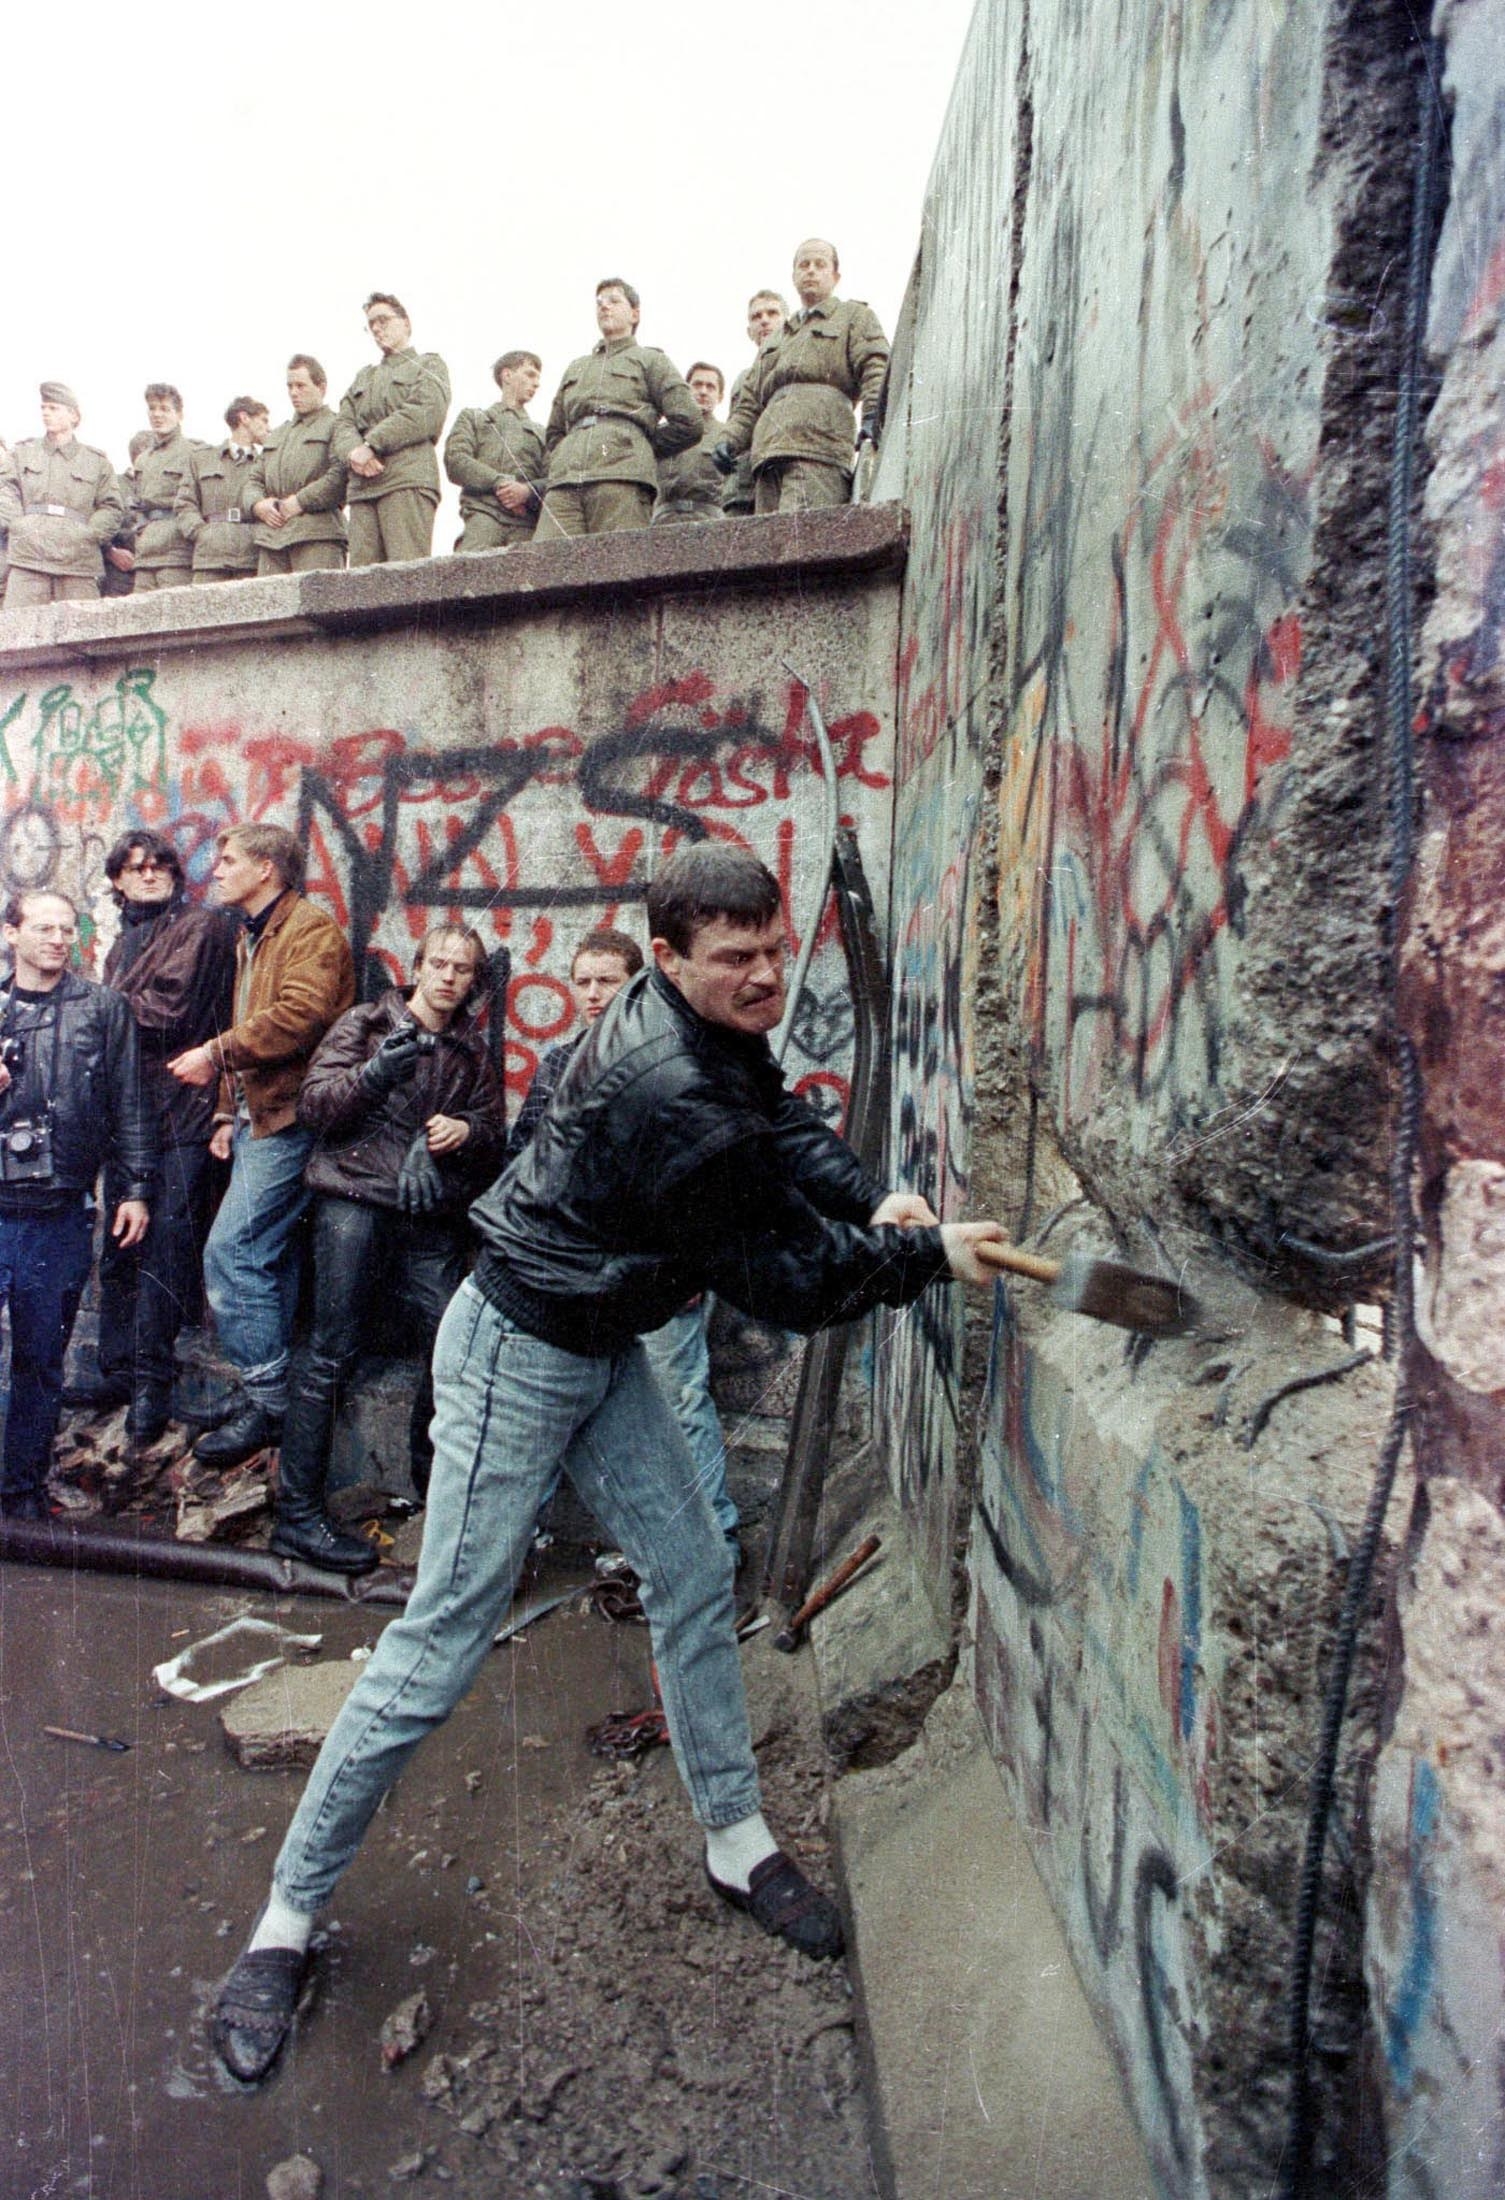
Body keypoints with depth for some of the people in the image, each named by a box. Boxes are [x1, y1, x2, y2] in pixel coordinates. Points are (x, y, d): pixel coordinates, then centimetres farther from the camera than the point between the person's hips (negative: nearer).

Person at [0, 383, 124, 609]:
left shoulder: (96, 461, 15)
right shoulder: (22, 453, 19)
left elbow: (113, 507, 9)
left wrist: (87, 535, -4)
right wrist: (20, 528, -7)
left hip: (78, 562, -1)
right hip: (28, 560, 1)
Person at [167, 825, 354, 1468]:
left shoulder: (311, 932, -8)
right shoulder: (252, 937, 23)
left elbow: (299, 1016, -24)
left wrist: (215, 1055, -17)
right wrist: (229, 1113, 19)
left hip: (288, 1119, -10)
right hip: (259, 1117, 10)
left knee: (231, 1252, -14)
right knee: (269, 1259, 12)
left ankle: (270, 1401, -6)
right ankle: (277, 1395, 21)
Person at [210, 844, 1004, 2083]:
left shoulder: (718, 1030, -4)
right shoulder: (671, 1095, -32)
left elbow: (787, 1123, 11)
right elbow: (785, 1283, -25)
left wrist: (869, 1198, -8)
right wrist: (929, 1257, -12)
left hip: (603, 1347, 9)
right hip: (519, 1353, -9)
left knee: (694, 1577, 13)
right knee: (446, 1636, -1)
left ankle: (738, 1842, 31)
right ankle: (289, 1914, 18)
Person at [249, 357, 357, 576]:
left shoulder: (337, 426, 8)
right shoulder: (275, 436, 31)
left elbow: (343, 473, -10)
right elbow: (254, 480, 28)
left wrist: (300, 502, -13)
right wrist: (258, 504, 4)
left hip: (316, 535, -6)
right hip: (270, 539, 6)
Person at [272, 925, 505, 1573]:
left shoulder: (473, 1053, 20)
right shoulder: (364, 1024, 8)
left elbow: (494, 1135, 17)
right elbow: (313, 1104, -1)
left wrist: (466, 1131, -5)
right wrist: (377, 1071, -18)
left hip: (433, 1219, 4)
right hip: (355, 1203, -4)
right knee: (331, 1352, -4)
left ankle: (434, 1481, 21)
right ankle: (297, 1514, 4)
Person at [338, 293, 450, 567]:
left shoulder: (429, 364, 16)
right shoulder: (363, 377, 33)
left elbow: (426, 413, -3)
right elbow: (343, 424, 19)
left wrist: (371, 444, -8)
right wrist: (354, 452, -6)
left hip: (408, 480, -5)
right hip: (361, 486, 5)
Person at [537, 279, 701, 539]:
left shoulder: (650, 359, 21)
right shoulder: (574, 368, 35)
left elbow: (688, 423, 8)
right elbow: (553, 433, 37)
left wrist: (639, 451, 11)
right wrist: (566, 459, 17)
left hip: (622, 480, -4)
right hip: (564, 482, 4)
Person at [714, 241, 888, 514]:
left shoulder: (855, 315, 22)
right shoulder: (775, 343, 38)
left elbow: (876, 368, 4)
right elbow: (749, 400, 31)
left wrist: (872, 416, -16)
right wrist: (729, 440, 11)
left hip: (818, 450, -6)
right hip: (768, 453, 6)